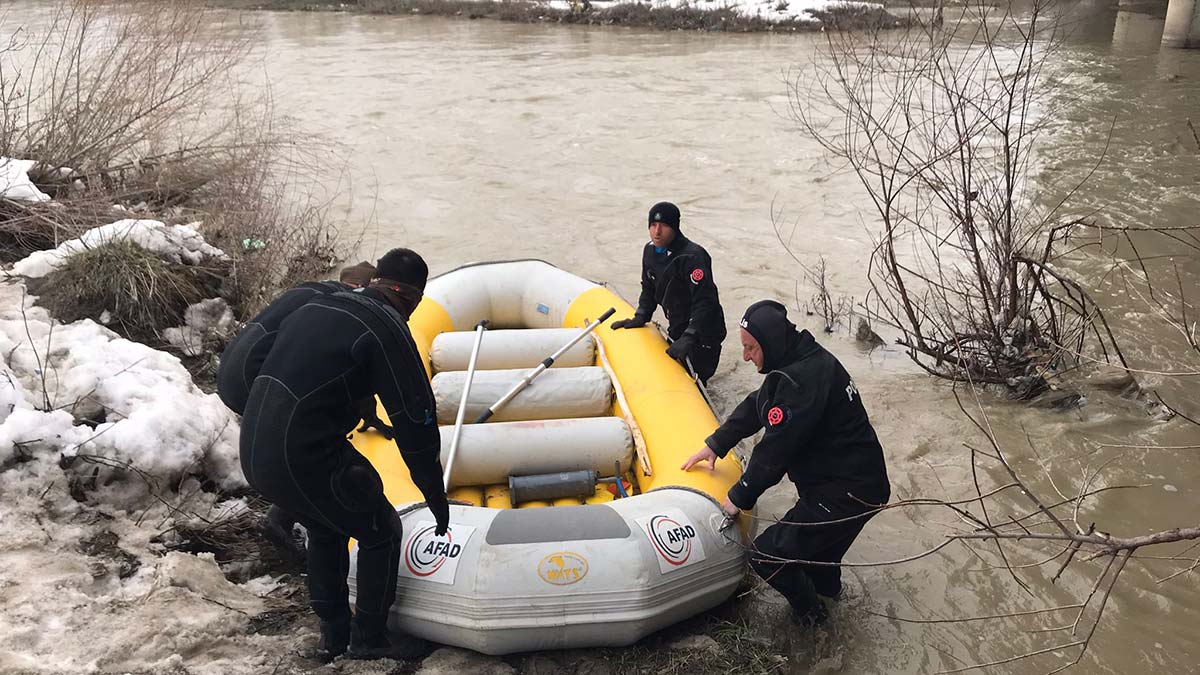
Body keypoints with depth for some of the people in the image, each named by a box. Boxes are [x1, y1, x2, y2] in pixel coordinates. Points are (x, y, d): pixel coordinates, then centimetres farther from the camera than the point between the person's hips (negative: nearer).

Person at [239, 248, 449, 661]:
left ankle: (332, 635, 38)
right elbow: (416, 421, -10)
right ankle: (368, 639, 25)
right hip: (304, 459, -8)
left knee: (325, 530, 29)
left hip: (253, 451, 8)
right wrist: (436, 498, -1)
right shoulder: (388, 330, -11)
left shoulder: (318, 306, 14)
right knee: (380, 533, 12)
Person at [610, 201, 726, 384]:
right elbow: (649, 289, 19)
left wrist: (689, 337, -33)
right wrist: (640, 318, 9)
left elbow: (705, 302, -30)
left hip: (703, 334, -8)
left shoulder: (692, 256, -25)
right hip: (677, 331, 9)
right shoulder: (650, 251, 3)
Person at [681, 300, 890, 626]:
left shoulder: (802, 380, -28)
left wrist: (740, 497, -9)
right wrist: (714, 445, 18)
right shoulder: (802, 360, 5)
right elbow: (754, 407, 17)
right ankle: (827, 585, 59)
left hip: (847, 494, -10)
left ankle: (808, 610, 20)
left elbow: (775, 450, -23)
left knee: (766, 556, -6)